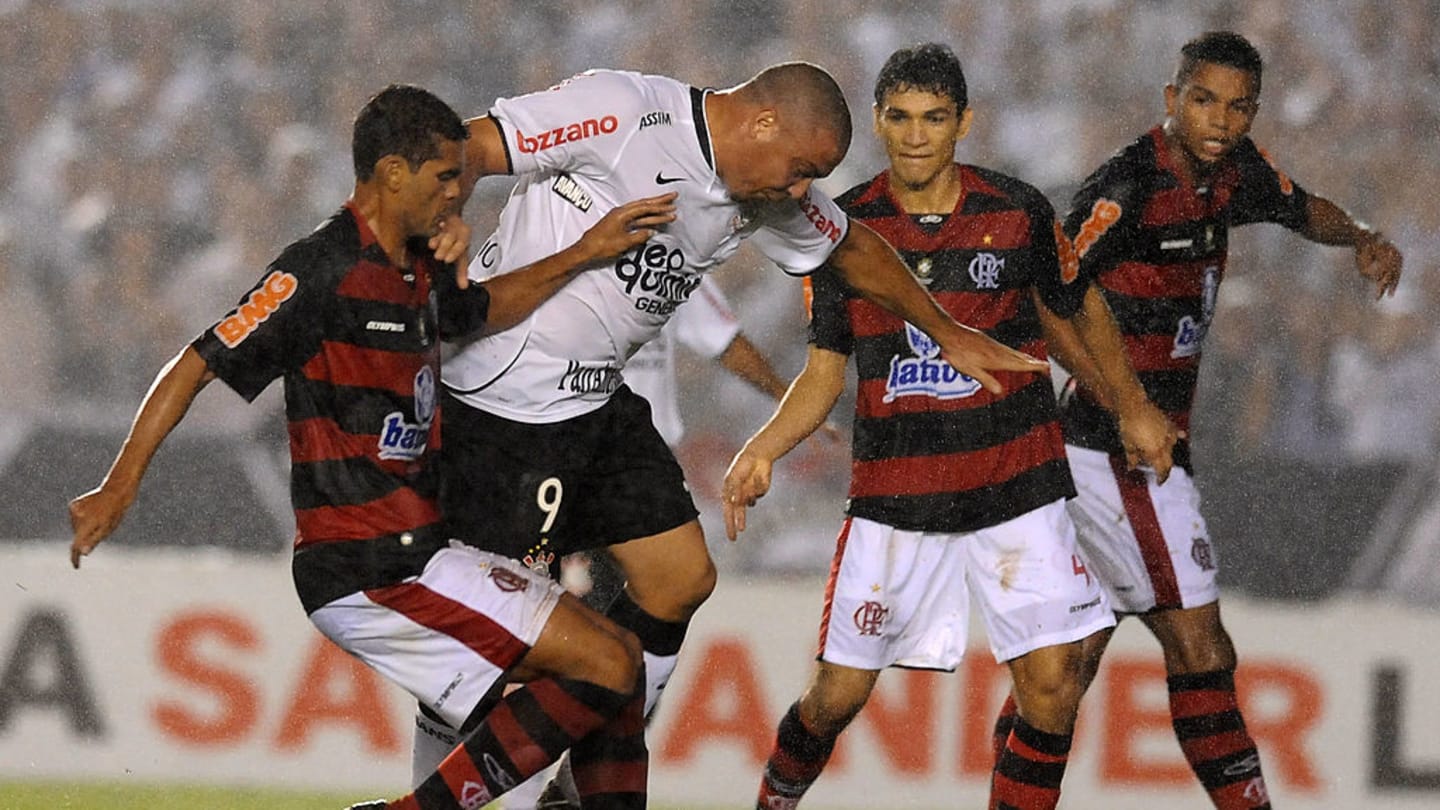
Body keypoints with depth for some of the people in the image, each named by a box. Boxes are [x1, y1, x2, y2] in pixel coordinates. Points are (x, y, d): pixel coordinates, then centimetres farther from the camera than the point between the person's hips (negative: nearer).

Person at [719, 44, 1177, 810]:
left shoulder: (1017, 212, -4)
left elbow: (1081, 310, 14)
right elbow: (825, 369, 3)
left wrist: (1133, 409, 22)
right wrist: (763, 449, -12)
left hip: (1017, 487, 0)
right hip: (892, 498, 0)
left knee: (1051, 685, -11)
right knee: (835, 695, 1)